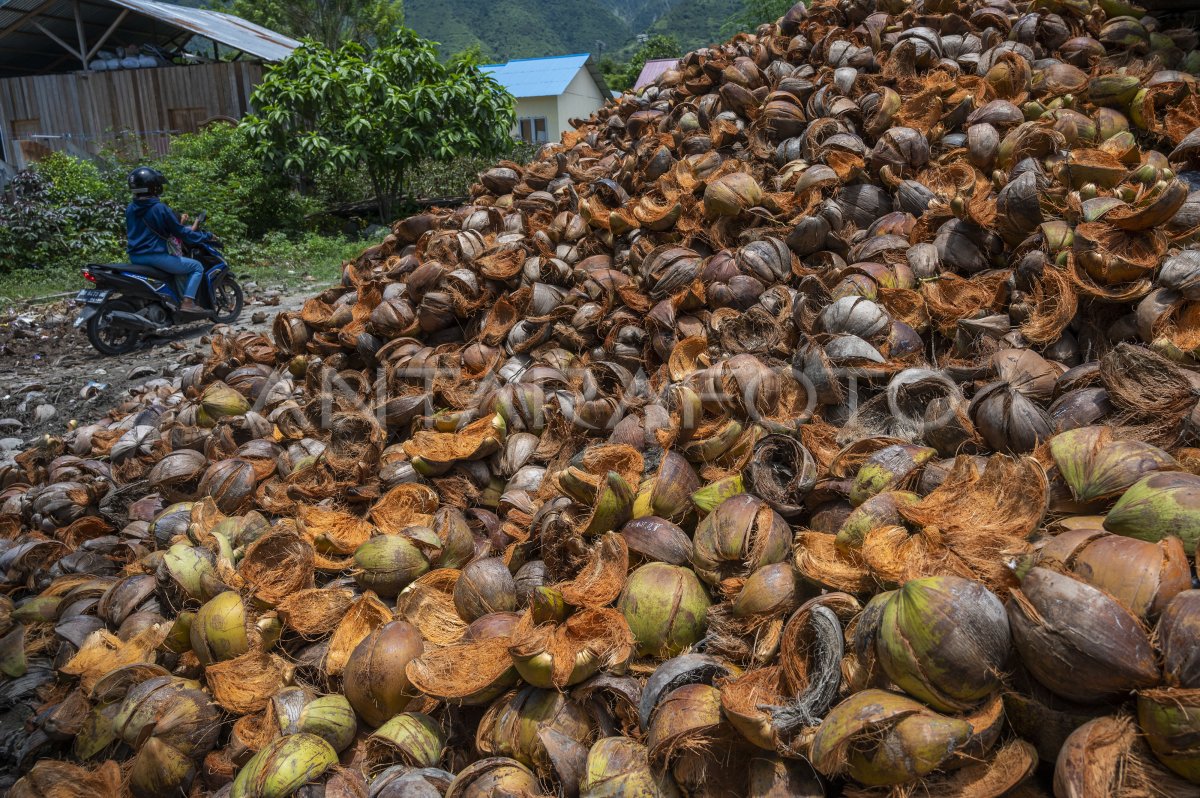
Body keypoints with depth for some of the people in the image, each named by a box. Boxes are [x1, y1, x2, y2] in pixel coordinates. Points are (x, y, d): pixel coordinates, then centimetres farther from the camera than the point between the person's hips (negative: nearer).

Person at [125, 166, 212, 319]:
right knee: (196, 266, 0)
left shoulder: (130, 209, 9)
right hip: (155, 256, -9)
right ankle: (187, 303, -17)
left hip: (135, 257, 9)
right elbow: (180, 232, -8)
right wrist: (205, 236, 3)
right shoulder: (160, 208, -14)